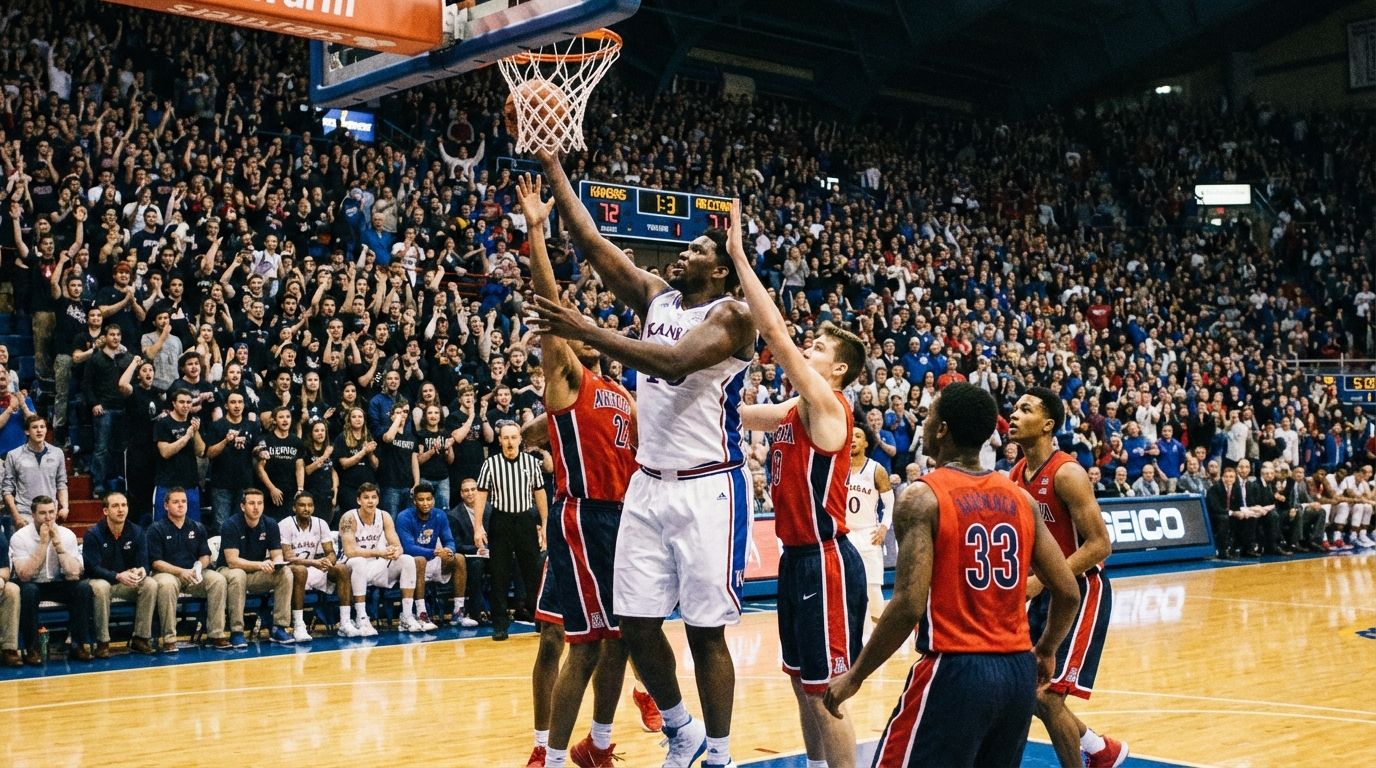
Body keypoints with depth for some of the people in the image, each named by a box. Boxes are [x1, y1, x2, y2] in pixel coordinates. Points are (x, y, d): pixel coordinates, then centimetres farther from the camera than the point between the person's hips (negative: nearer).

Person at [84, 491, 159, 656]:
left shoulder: (136, 532, -1)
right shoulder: (93, 534, -12)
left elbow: (143, 563, -4)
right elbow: (93, 568, -19)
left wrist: (141, 571, -31)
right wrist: (118, 576, -36)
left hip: (128, 583, 4)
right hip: (100, 580, -3)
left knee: (150, 584, -24)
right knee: (100, 587, -38)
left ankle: (141, 638, -17)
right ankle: (102, 642, -27)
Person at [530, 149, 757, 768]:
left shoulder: (732, 315, -8)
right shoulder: (655, 296, 11)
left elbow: (676, 362, -26)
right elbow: (589, 239, 7)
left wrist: (587, 332, -27)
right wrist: (552, 165, 3)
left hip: (709, 488, -6)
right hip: (648, 484, 7)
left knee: (705, 631, -1)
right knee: (636, 624, 6)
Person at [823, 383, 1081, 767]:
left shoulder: (922, 497, -10)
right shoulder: (1020, 499, 8)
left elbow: (910, 605, -17)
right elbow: (1067, 593, 8)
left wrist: (855, 675, -8)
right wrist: (1045, 652, 25)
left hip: (954, 671, -6)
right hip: (1019, 672, 7)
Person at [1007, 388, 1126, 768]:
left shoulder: (1067, 473, -20)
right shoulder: (1015, 476, 4)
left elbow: (1099, 545, -23)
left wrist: (1040, 581, -26)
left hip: (1081, 591, -8)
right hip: (1044, 591, 8)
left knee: (1047, 695, -11)